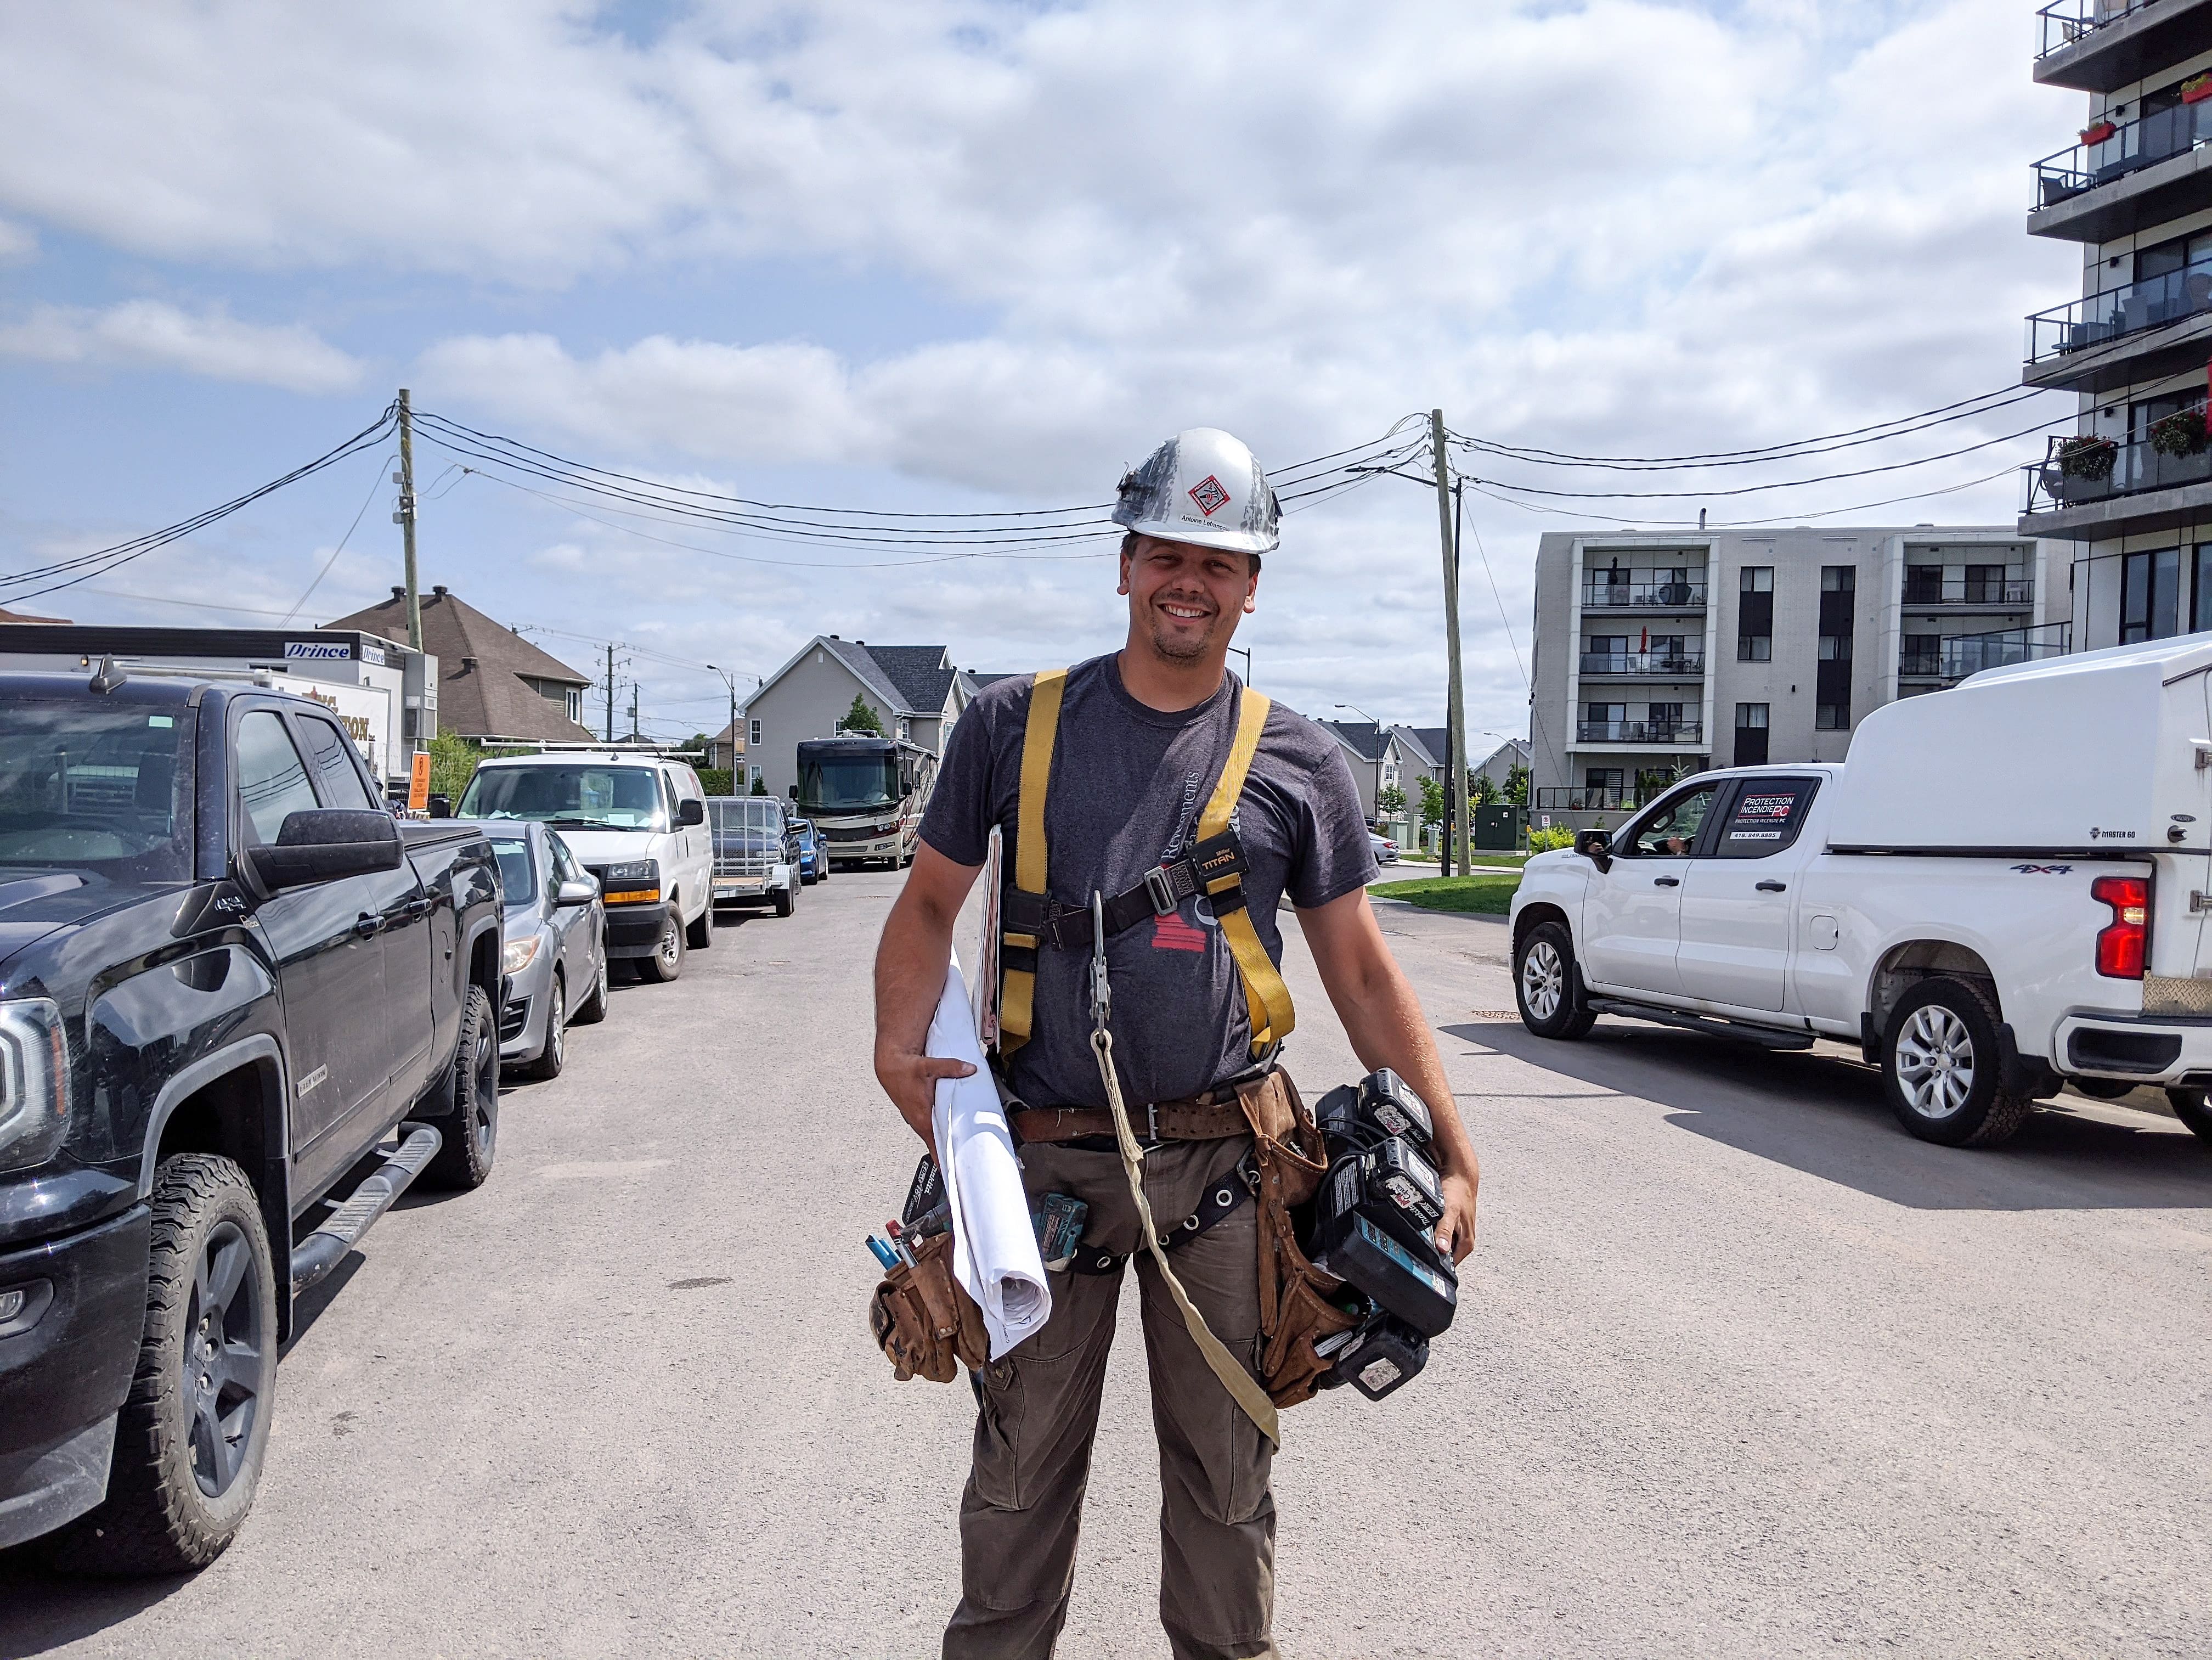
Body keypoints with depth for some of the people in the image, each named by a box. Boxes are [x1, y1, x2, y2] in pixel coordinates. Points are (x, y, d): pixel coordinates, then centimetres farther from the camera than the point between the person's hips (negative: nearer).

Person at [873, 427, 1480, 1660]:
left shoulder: (1299, 762, 4)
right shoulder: (1017, 724, 3)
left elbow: (1364, 970, 6)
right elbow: (931, 904, 8)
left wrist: (1453, 1151, 2)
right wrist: (901, 1052, -10)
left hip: (1219, 1162, 0)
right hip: (1042, 1156, 0)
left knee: (1226, 1471, 12)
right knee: (1022, 1468, 11)